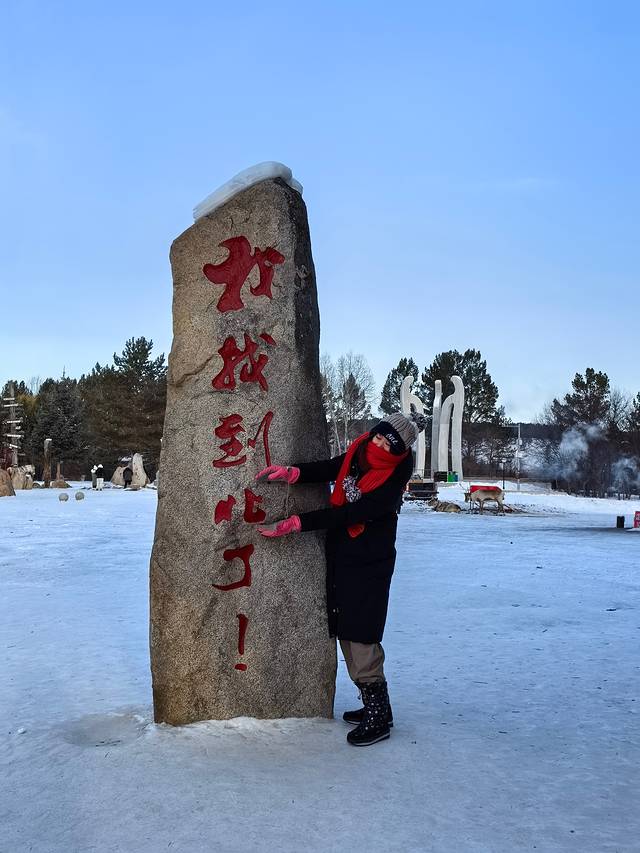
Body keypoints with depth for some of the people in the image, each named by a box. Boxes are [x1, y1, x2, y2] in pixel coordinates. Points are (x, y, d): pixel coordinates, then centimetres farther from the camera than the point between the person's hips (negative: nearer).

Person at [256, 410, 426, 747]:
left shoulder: (394, 477, -21)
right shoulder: (362, 447, -3)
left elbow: (349, 514, -25)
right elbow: (331, 469, 10)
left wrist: (294, 524, -26)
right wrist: (291, 473, -9)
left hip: (368, 562, -7)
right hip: (340, 554, 7)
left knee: (360, 637, -9)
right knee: (346, 634, 12)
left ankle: (379, 717, 4)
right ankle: (373, 704, 24)